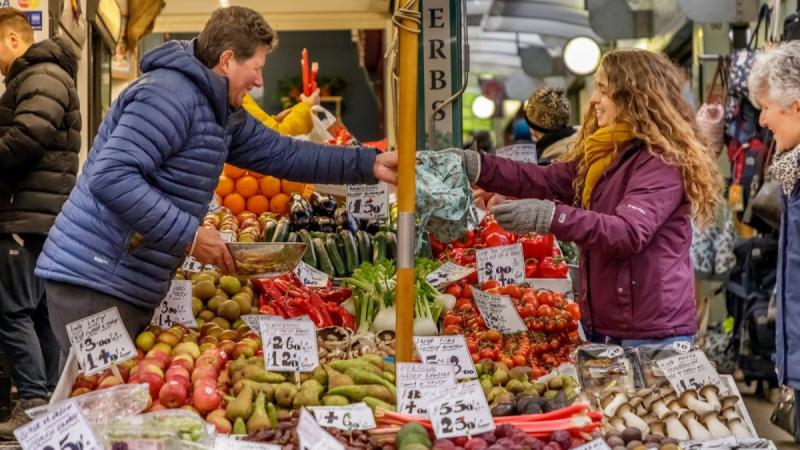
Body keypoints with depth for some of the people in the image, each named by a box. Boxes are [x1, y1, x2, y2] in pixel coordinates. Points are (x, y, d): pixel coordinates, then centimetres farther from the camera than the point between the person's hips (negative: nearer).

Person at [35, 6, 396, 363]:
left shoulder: (223, 115, 15)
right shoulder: (169, 95, -17)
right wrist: (189, 235, -23)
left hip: (132, 290, 10)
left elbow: (281, 154, 24)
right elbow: (111, 178, -26)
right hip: (94, 285, -10)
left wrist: (369, 165, 19)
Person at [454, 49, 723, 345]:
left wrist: (550, 217, -36)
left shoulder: (662, 162, -15)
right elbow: (544, 180, 7)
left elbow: (629, 233, -27)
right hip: (601, 326, 9)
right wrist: (474, 166, -4)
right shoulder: (602, 155, 14)